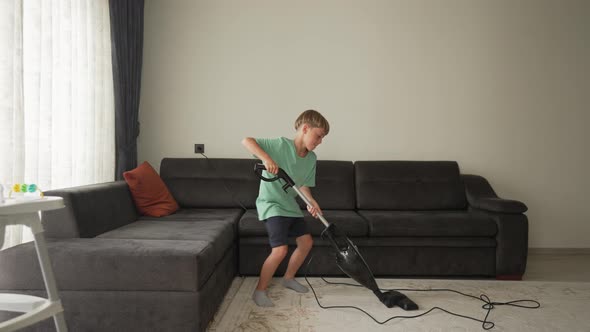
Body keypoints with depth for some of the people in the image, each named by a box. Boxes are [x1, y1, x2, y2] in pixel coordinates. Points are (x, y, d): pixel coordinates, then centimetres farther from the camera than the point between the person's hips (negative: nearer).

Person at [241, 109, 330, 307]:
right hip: (271, 204, -8)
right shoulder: (280, 145, -20)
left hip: (290, 205, 9)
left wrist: (311, 202, -17)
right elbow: (246, 141, -24)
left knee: (306, 242, 14)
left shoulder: (311, 159, 1)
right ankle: (260, 290, 2)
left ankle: (289, 278, 34)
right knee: (280, 250, -17)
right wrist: (266, 158, -37)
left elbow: (303, 185, 2)